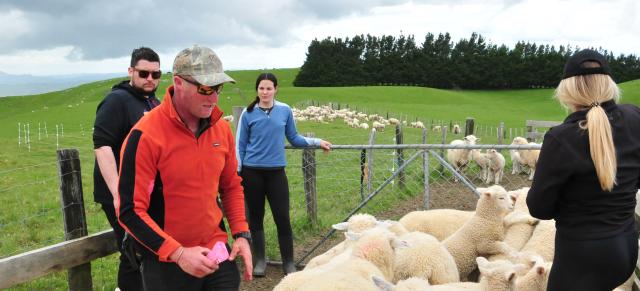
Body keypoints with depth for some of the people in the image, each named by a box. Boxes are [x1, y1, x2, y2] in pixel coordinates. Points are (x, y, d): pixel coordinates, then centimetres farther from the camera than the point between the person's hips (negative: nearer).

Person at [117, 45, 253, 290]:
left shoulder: (221, 128, 0)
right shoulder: (146, 135, -17)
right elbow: (130, 211, -16)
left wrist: (241, 234, 1)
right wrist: (178, 253, -22)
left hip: (217, 253, 5)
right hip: (167, 262, -4)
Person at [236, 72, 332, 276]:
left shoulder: (285, 111, 2)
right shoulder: (248, 113, -1)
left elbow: (294, 138, 12)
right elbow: (240, 145, 3)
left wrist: (317, 142, 10)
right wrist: (236, 172, 0)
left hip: (276, 172, 0)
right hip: (252, 172, 0)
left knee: (283, 218, 1)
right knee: (256, 217, 10)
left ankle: (288, 262, 15)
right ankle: (260, 260, 25)